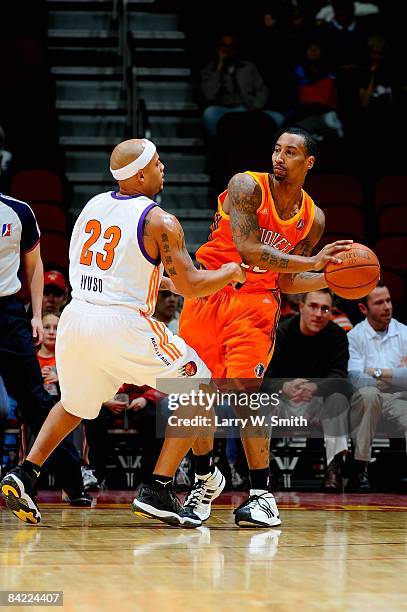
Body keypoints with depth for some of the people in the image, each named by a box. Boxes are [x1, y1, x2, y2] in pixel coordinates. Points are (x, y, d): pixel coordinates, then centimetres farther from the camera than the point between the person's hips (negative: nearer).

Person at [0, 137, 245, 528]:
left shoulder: (93, 205, 13)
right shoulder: (161, 222, -7)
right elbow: (189, 285, -8)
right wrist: (230, 273, 9)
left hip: (76, 317, 6)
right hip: (122, 324, -6)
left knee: (74, 404, 30)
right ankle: (156, 492, 0)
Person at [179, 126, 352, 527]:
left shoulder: (312, 219, 2)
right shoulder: (247, 187, -12)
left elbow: (286, 282, 10)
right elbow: (249, 250, -23)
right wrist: (311, 262, -26)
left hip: (256, 303, 1)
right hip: (208, 295, -1)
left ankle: (261, 495, -8)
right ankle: (205, 478, 26)